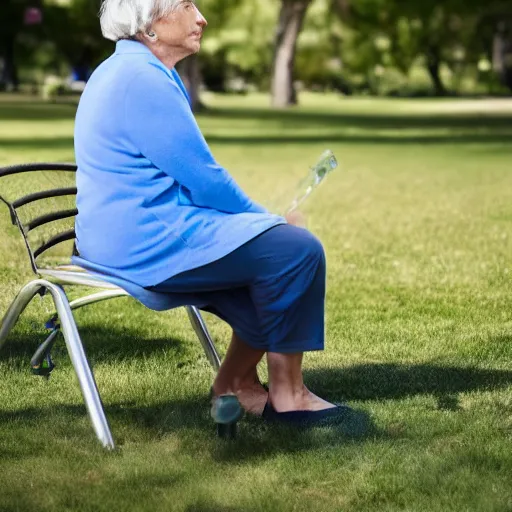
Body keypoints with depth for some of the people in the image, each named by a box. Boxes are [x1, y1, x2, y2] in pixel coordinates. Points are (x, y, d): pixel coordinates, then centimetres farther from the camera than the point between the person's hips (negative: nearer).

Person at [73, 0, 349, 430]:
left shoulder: (129, 72, 17)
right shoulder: (144, 81, -18)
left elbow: (186, 171, 22)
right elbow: (203, 178, -17)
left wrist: (264, 219, 14)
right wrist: (265, 218, -1)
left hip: (126, 235, 11)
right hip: (147, 242, -11)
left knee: (275, 249, 12)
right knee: (298, 251, -15)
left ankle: (235, 386, 16)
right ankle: (286, 394, -2)